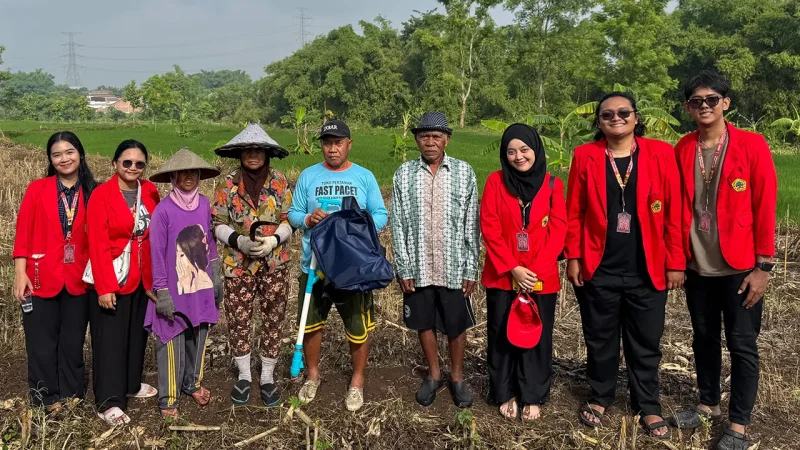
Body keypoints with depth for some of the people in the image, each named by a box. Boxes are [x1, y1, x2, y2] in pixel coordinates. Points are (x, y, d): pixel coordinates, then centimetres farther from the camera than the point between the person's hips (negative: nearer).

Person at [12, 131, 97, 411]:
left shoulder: (93, 193, 3)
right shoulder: (37, 189, -1)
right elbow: (23, 232, -3)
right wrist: (20, 273, -10)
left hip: (79, 280, 2)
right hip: (41, 278, -1)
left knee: (73, 341, 12)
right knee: (42, 343, 6)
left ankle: (71, 395, 26)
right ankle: (46, 400, 21)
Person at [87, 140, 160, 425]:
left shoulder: (150, 192, 2)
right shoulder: (101, 195, -12)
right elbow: (98, 245, -15)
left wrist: (156, 276, 2)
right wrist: (104, 287, -19)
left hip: (142, 278, 5)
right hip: (111, 279, -5)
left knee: (137, 333, 17)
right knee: (110, 338, 1)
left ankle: (131, 384, 34)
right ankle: (108, 402, 7)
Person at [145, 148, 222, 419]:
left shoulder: (204, 204, 2)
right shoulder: (163, 210, -12)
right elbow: (157, 254, -10)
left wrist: (216, 278, 12)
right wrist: (162, 292, -10)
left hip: (201, 286, 4)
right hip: (174, 290, -4)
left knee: (198, 336, 14)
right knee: (172, 342, 3)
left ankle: (193, 383, 35)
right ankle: (168, 399, 17)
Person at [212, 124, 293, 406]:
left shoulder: (280, 182, -2)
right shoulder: (228, 184, -2)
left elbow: (288, 221, 0)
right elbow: (219, 224, -1)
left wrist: (272, 241, -18)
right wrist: (239, 241, -18)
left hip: (274, 263, 0)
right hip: (238, 264, 0)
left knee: (273, 320, 7)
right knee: (238, 320, 6)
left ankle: (267, 377, 23)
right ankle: (244, 376, 26)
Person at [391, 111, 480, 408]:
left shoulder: (464, 172, -3)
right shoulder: (404, 174, -1)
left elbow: (471, 226, -2)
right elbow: (398, 225, -1)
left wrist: (471, 270, -4)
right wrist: (403, 269, -5)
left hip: (453, 267, -1)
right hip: (418, 267, 1)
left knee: (456, 326, 11)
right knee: (424, 323, 15)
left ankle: (457, 378, 31)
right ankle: (434, 375, 34)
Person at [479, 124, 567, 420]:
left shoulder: (552, 185, 1)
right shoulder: (496, 181, -1)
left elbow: (558, 230, -4)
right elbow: (489, 229, -6)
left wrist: (535, 272, -13)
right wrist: (513, 269, -13)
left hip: (542, 279, 0)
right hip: (502, 277, 0)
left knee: (537, 337, 8)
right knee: (503, 336, 8)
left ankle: (532, 397, 23)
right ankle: (506, 395, 23)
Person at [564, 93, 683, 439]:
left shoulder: (661, 154, -3)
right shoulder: (585, 156, -1)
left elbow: (674, 212, -2)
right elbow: (574, 212, 1)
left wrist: (675, 262, -4)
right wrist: (573, 257, -2)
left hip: (647, 271, 0)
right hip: (598, 270, 0)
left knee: (646, 343, 11)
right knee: (600, 340, 14)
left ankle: (648, 407, 28)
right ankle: (600, 398, 33)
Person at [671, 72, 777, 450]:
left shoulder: (752, 145, -7)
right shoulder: (682, 150, 3)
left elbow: (765, 208, -8)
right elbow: (676, 207, 7)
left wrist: (763, 266, -10)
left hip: (739, 267, -3)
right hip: (697, 266, 3)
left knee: (742, 344, 5)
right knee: (704, 338, 16)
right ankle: (708, 403, 34)